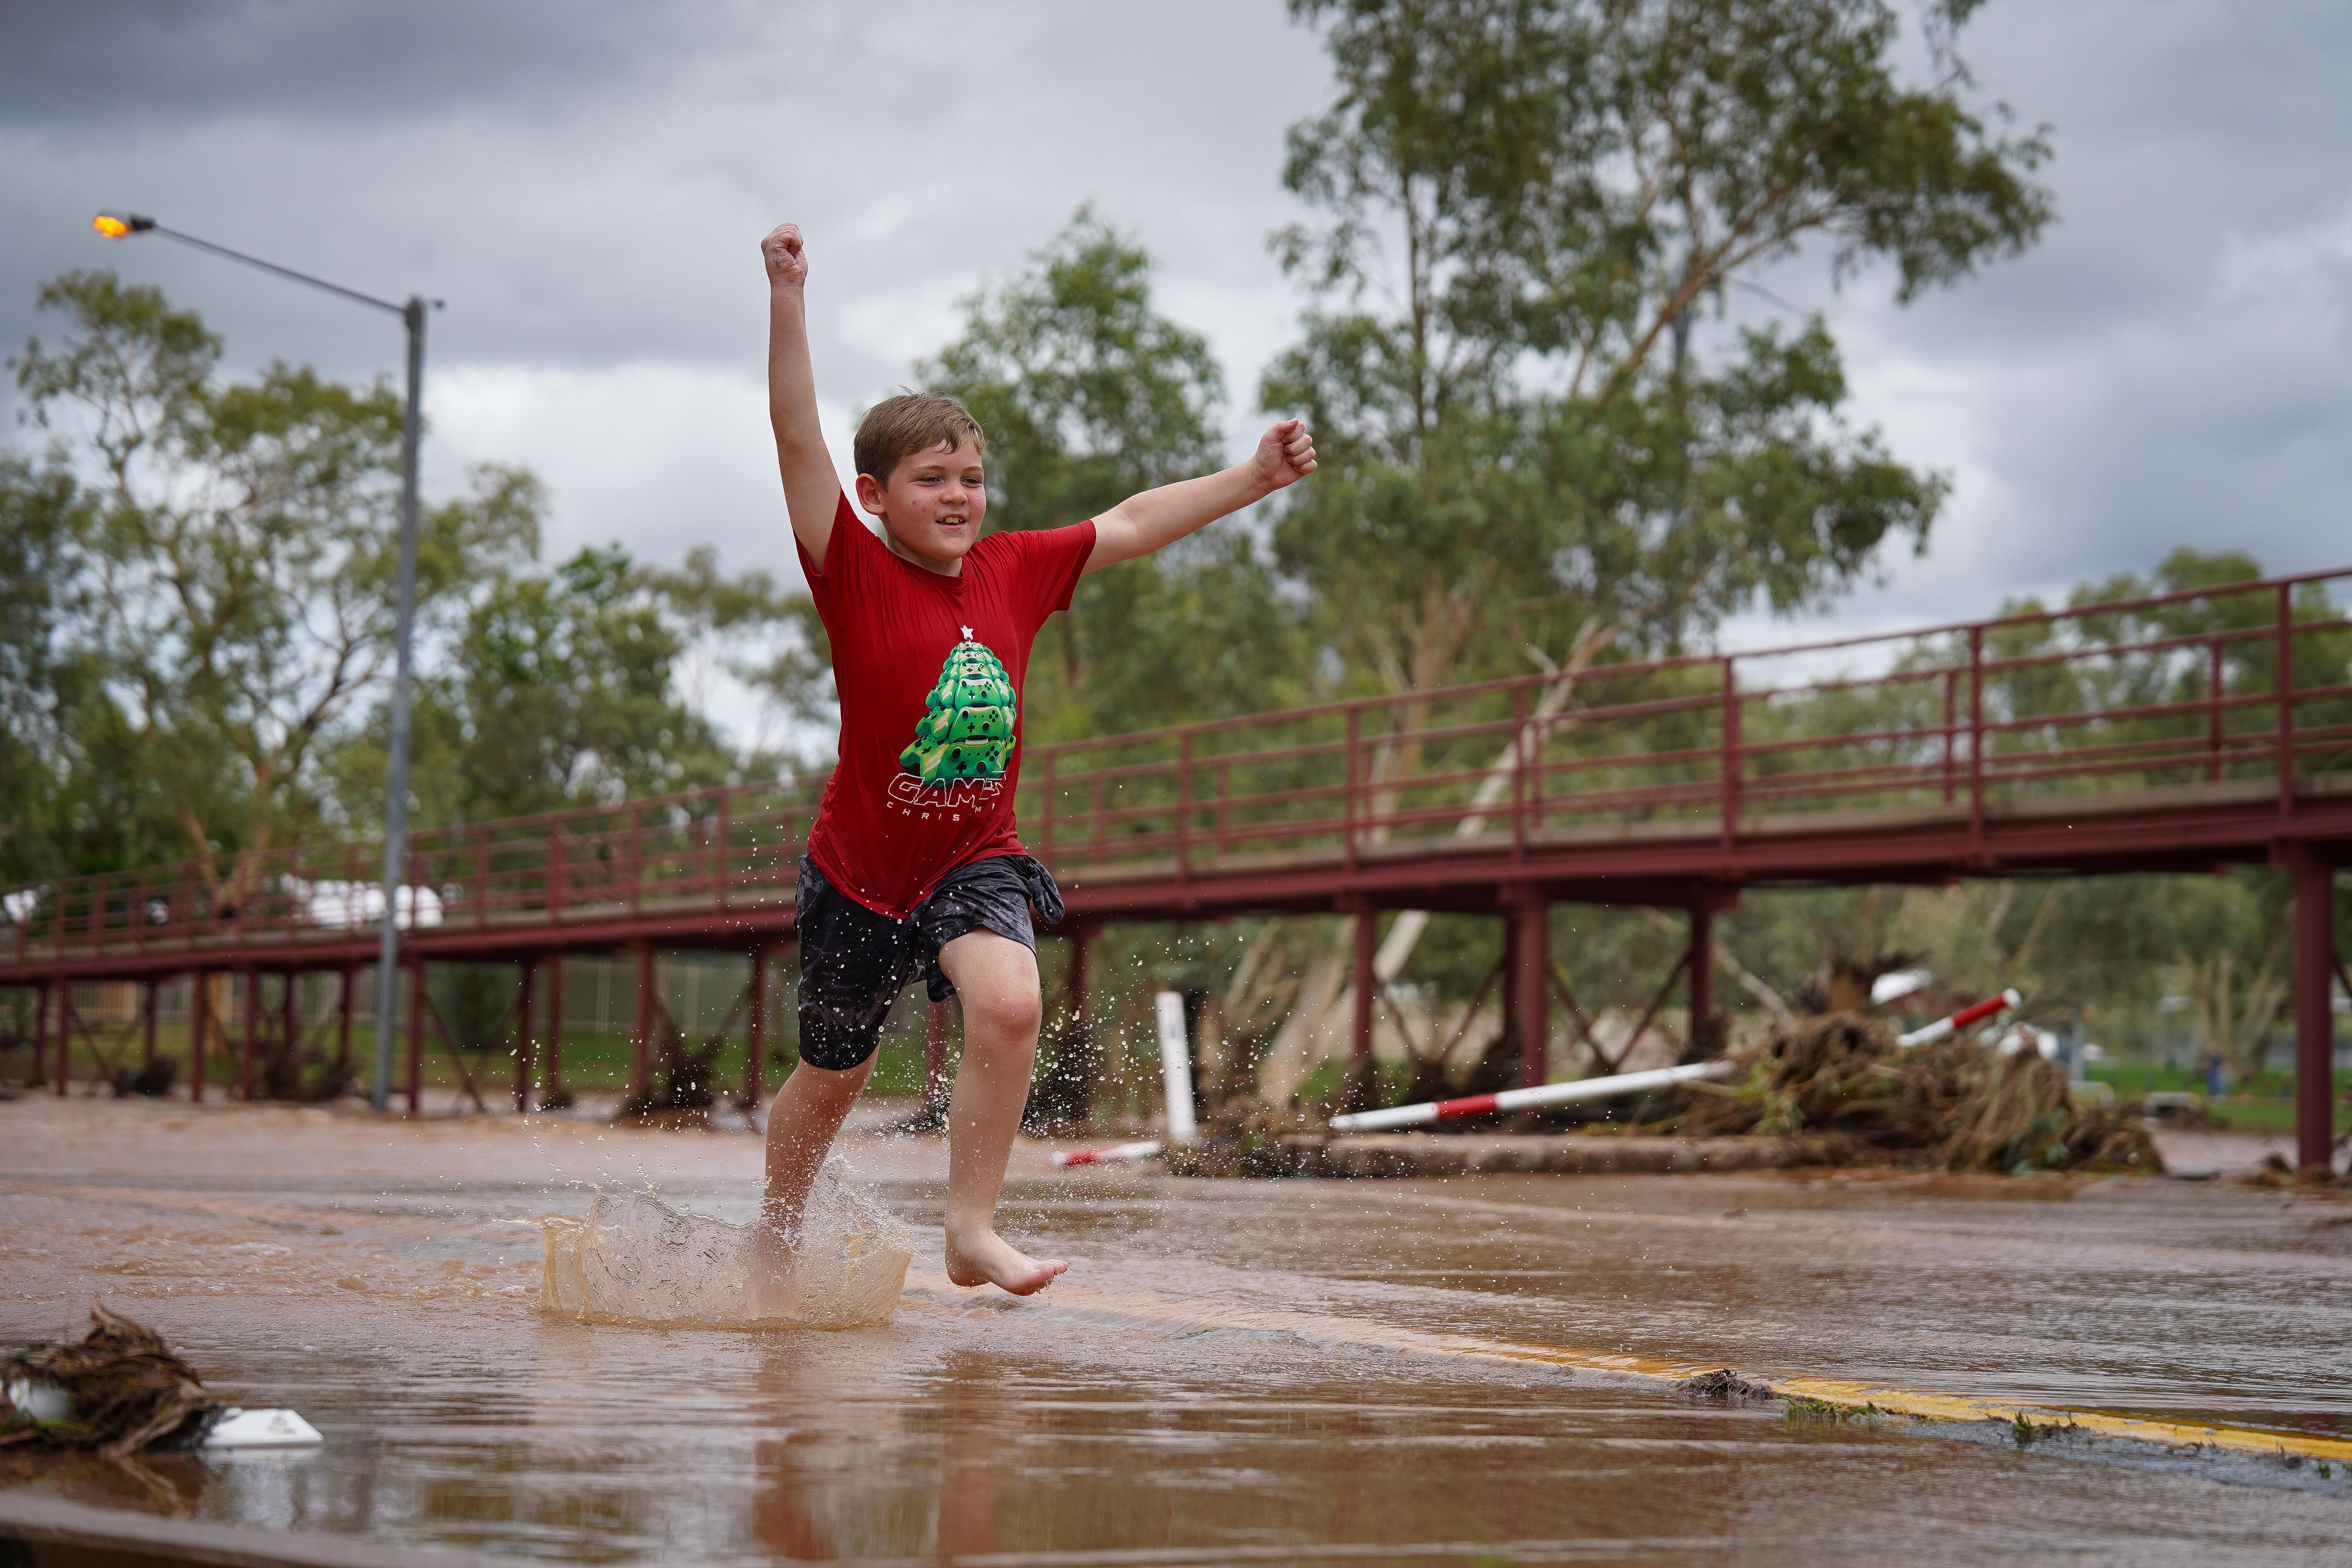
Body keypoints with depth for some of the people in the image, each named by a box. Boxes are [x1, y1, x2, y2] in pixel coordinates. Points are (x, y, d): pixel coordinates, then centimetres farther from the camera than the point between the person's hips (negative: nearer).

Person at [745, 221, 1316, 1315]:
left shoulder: (1014, 573, -2)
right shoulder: (856, 578, -14)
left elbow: (1129, 526, 9)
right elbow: (797, 440, -24)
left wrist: (1256, 479, 8)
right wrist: (787, 299, -33)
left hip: (977, 861, 2)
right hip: (860, 868, -2)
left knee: (1009, 1004, -26)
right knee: (832, 1077, 13)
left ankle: (972, 1229, -14)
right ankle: (774, 1243, 39)